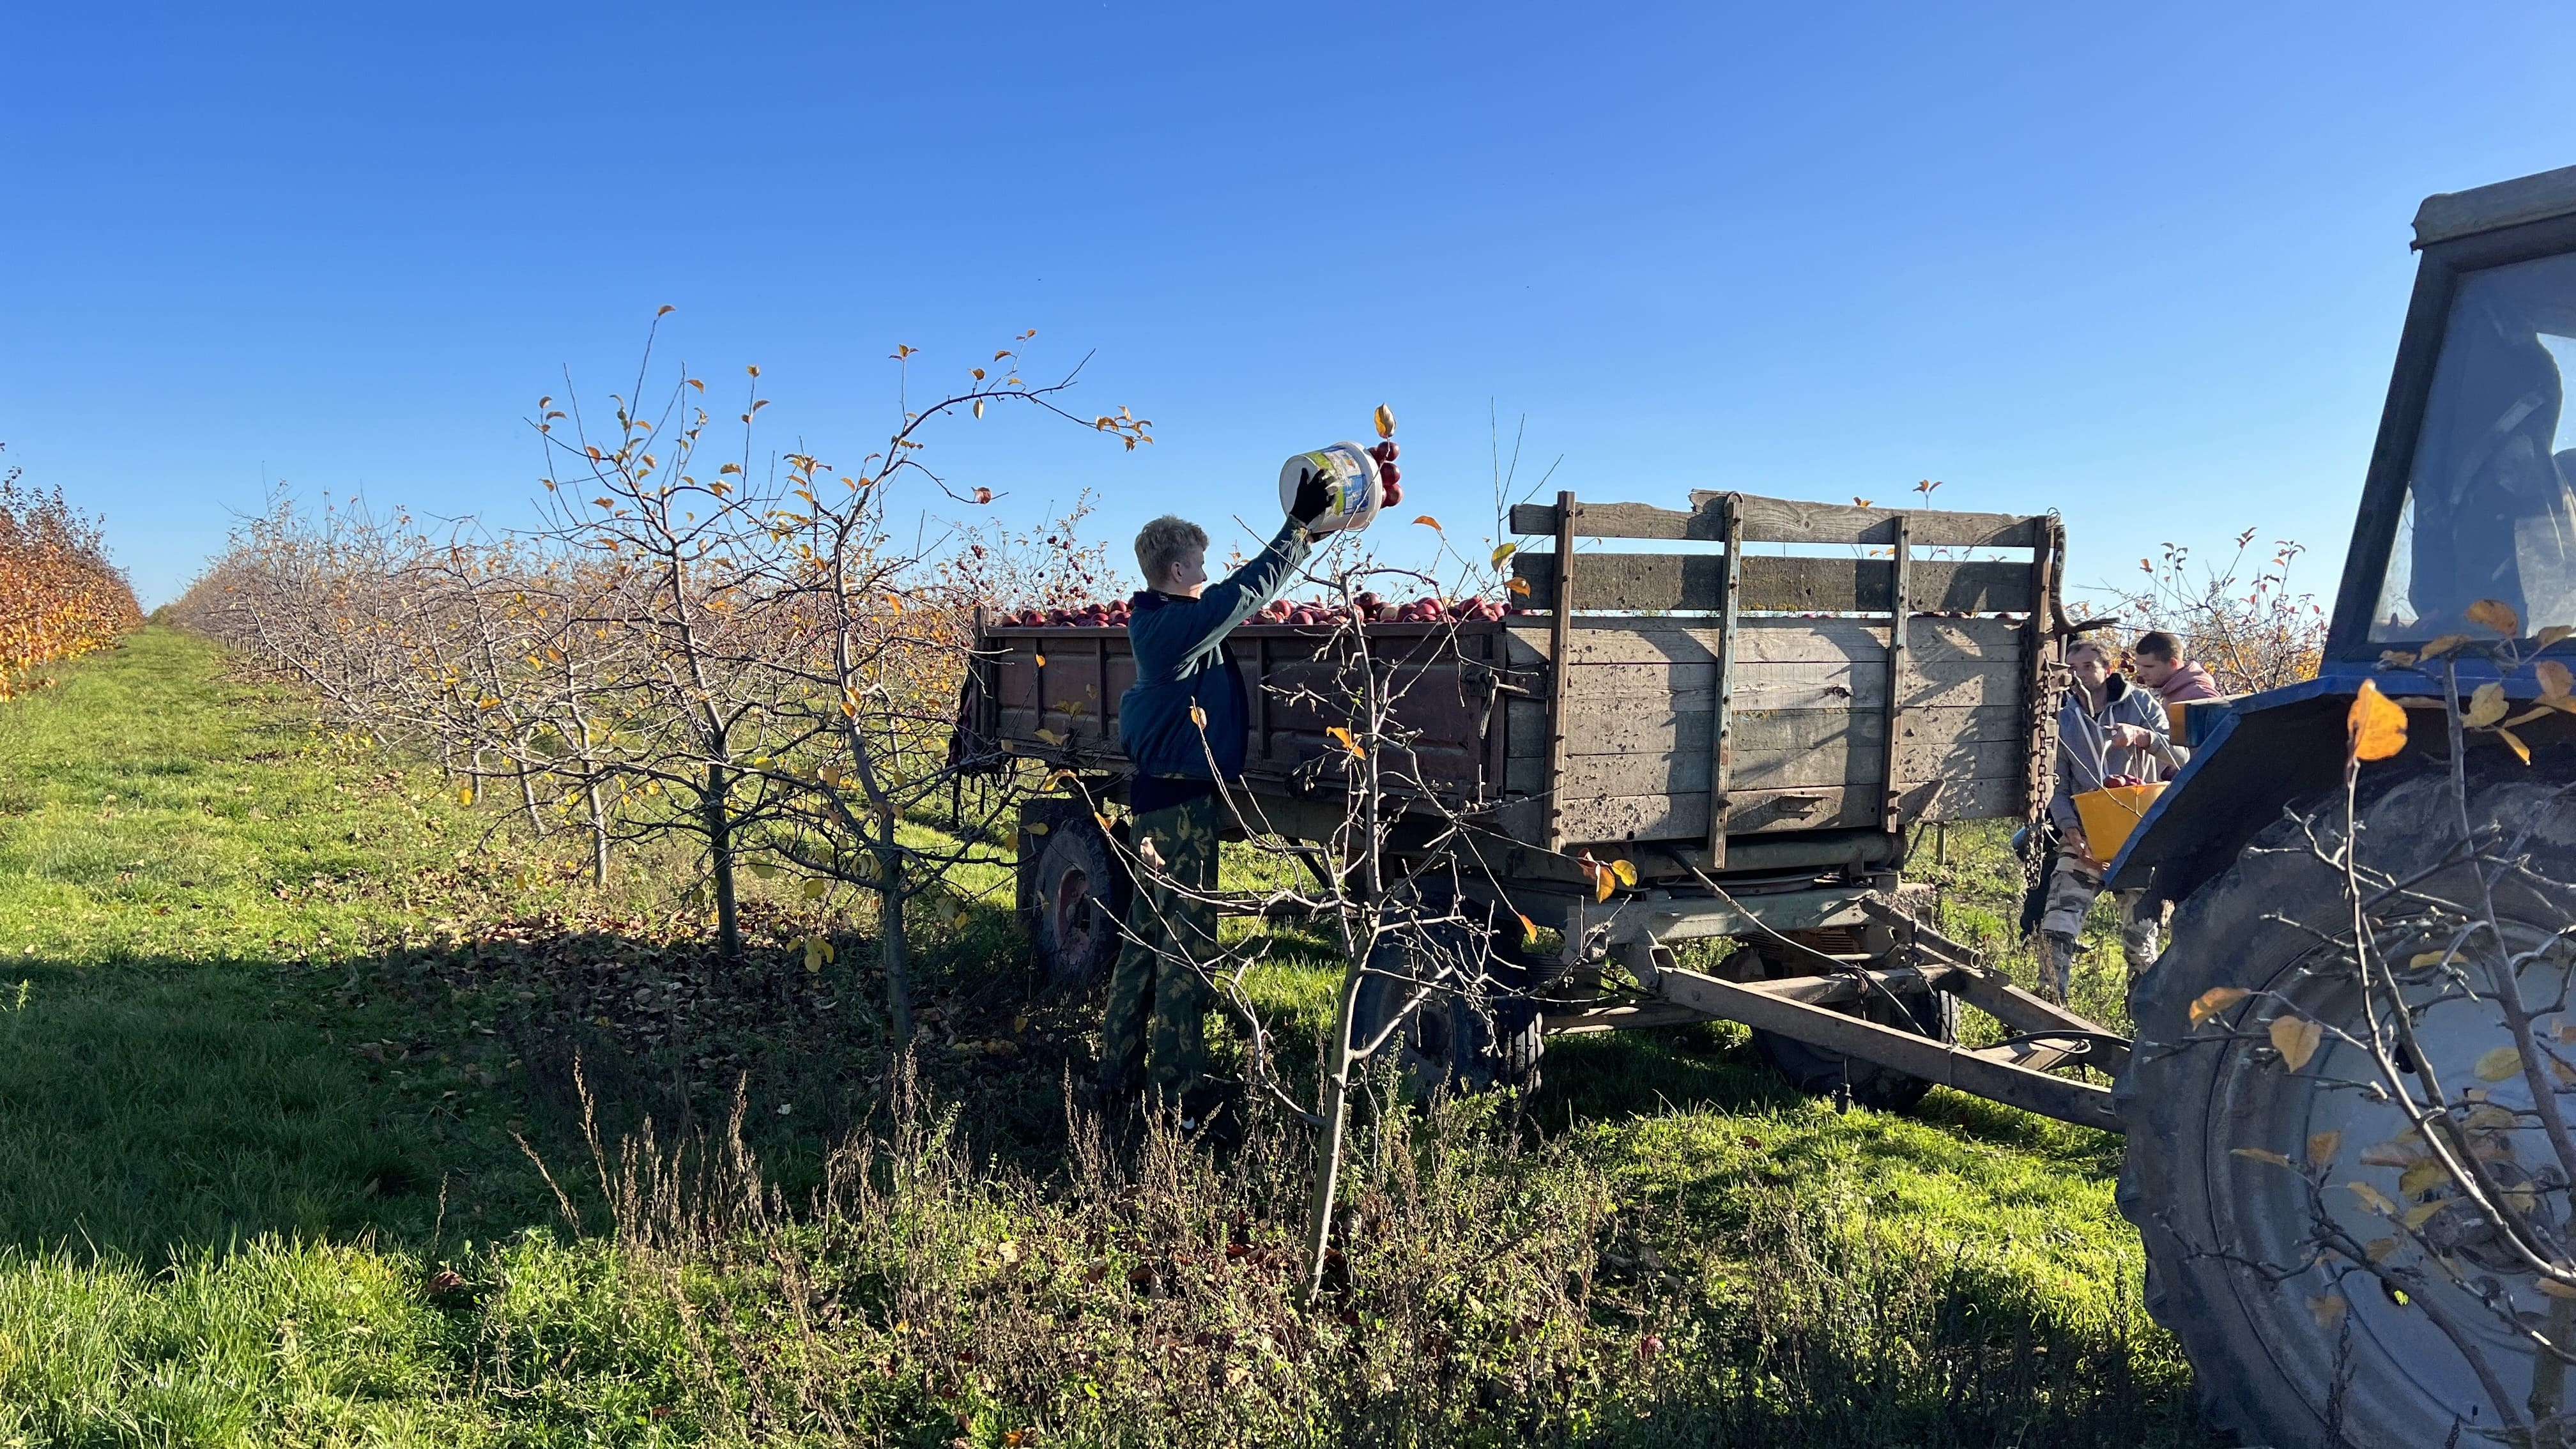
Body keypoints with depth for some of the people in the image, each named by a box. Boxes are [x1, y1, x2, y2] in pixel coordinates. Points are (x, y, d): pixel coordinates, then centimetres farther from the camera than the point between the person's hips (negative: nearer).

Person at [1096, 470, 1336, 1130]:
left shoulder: (1157, 620, 10)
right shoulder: (1181, 625, -18)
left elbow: (1241, 593, 16)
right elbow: (1249, 592, -19)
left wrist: (1303, 531, 14)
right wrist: (1300, 524, -12)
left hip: (1158, 798, 10)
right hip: (1182, 806, -10)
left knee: (1146, 938, 15)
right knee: (1186, 947, -3)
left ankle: (1120, 1072, 24)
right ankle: (1178, 1094, 5)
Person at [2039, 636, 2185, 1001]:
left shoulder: (2140, 705, 4)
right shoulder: (2063, 719, 8)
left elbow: (2182, 759, -5)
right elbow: (2058, 787, 7)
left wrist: (2142, 736, -24)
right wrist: (2070, 828, -11)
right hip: (2084, 838, 1)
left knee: (2140, 937, 4)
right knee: (2057, 929, -13)